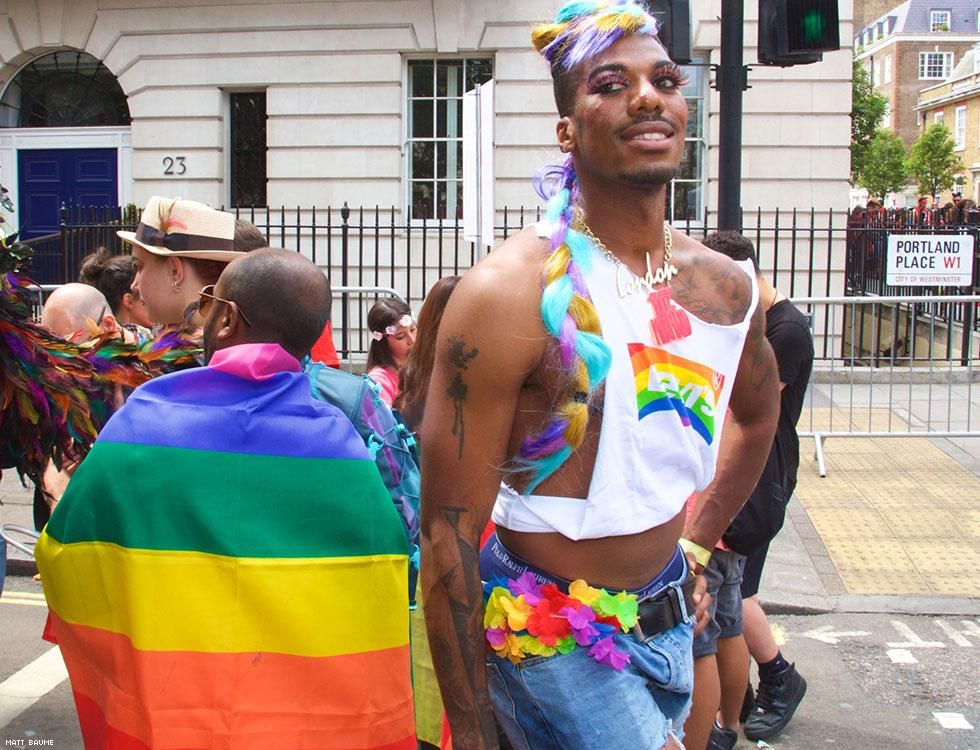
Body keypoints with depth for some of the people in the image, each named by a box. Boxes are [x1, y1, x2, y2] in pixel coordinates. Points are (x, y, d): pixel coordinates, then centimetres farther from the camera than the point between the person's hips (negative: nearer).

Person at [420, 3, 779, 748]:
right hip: (553, 637, -6)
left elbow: (757, 417, 21)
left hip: (669, 622, 7)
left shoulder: (726, 287, -1)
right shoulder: (511, 294, -21)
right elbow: (448, 533, -20)